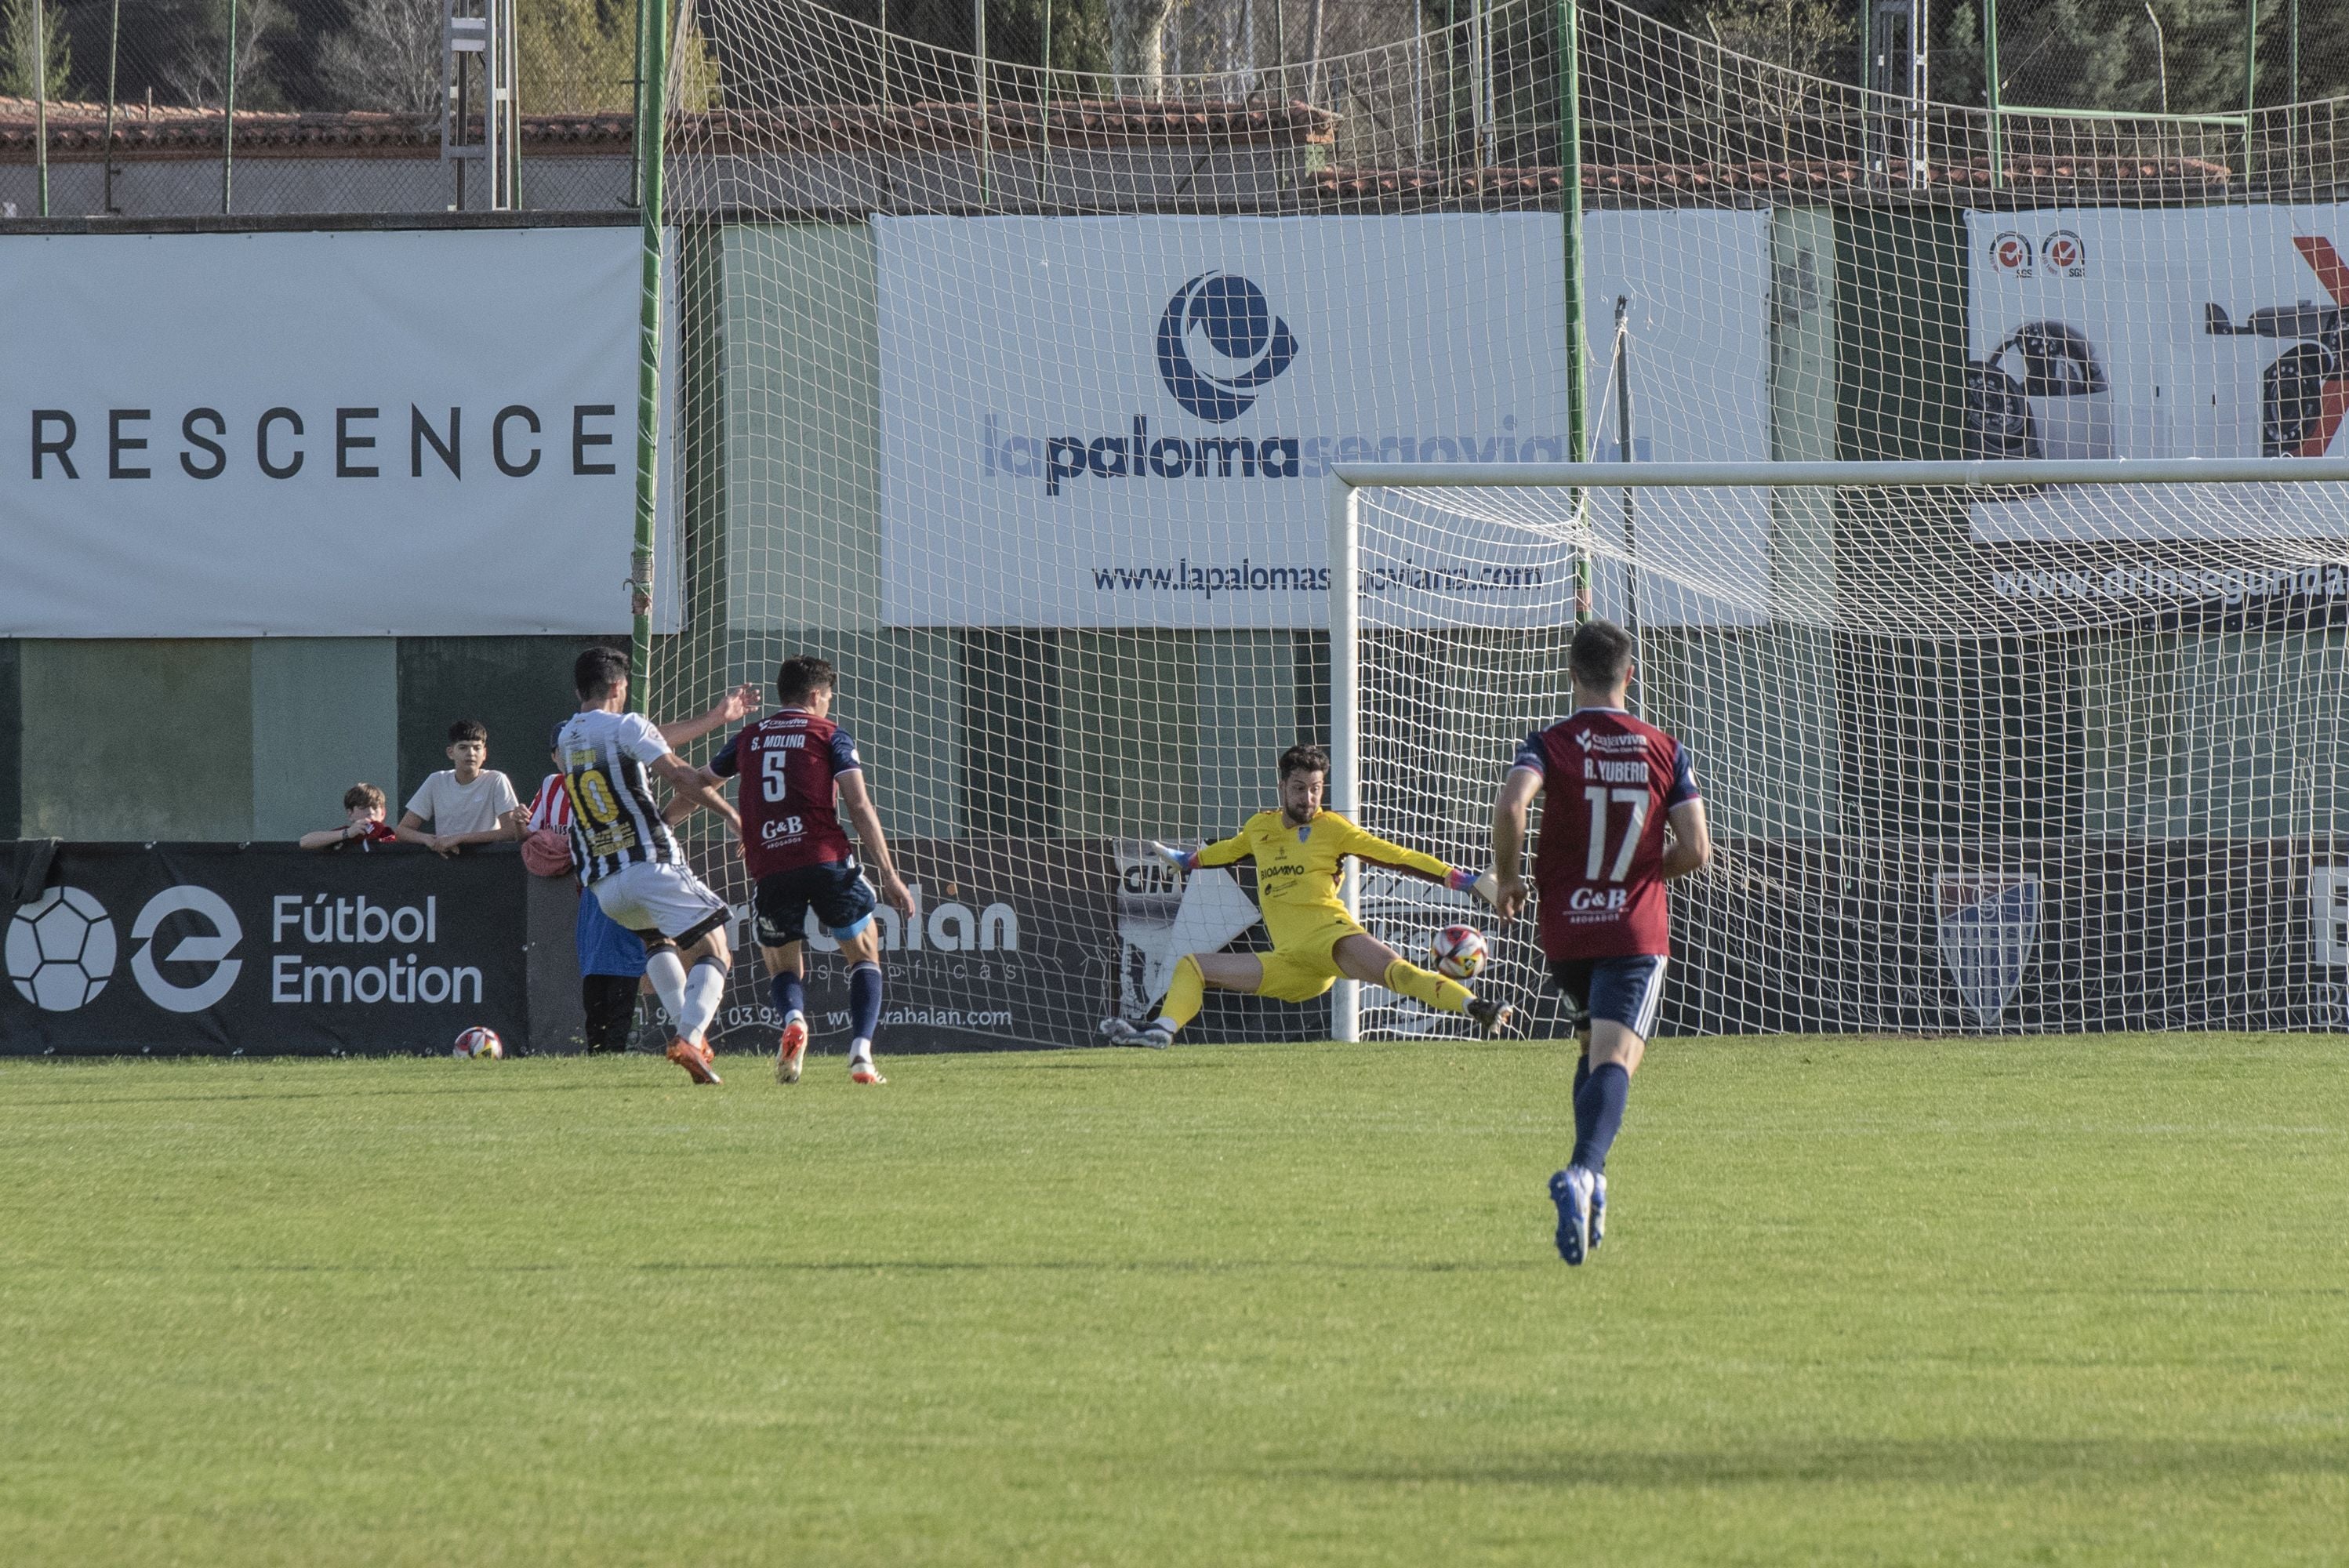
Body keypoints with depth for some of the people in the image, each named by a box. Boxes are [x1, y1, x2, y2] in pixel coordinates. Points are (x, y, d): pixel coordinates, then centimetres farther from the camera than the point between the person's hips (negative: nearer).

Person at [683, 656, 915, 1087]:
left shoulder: (748, 738, 18)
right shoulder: (830, 736, 7)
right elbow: (859, 805, -2)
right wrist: (888, 875, -2)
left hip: (769, 869, 2)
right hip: (826, 858, -2)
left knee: (782, 967, 18)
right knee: (865, 957, 14)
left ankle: (793, 1019, -18)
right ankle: (861, 1054, -6)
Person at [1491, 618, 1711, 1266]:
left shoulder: (1549, 745, -1)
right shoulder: (1665, 751, 3)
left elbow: (1510, 805, -22)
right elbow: (1695, 849, -1)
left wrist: (1508, 877, -5)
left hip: (1565, 928, 2)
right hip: (1637, 932, -2)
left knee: (1595, 1047, 26)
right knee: (1616, 1059, -14)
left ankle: (1590, 1182, 15)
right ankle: (1584, 1173, -40)